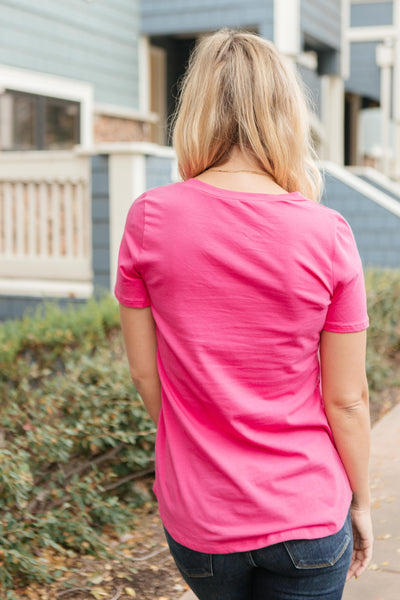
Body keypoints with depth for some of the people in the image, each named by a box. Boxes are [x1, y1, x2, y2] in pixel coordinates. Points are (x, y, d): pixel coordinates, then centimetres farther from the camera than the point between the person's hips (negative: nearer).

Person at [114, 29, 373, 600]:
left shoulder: (149, 218, -10)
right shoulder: (328, 235, -14)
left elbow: (144, 371, -3)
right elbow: (346, 400, -9)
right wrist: (361, 502, 7)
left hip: (194, 516, 2)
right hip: (306, 515, -2)